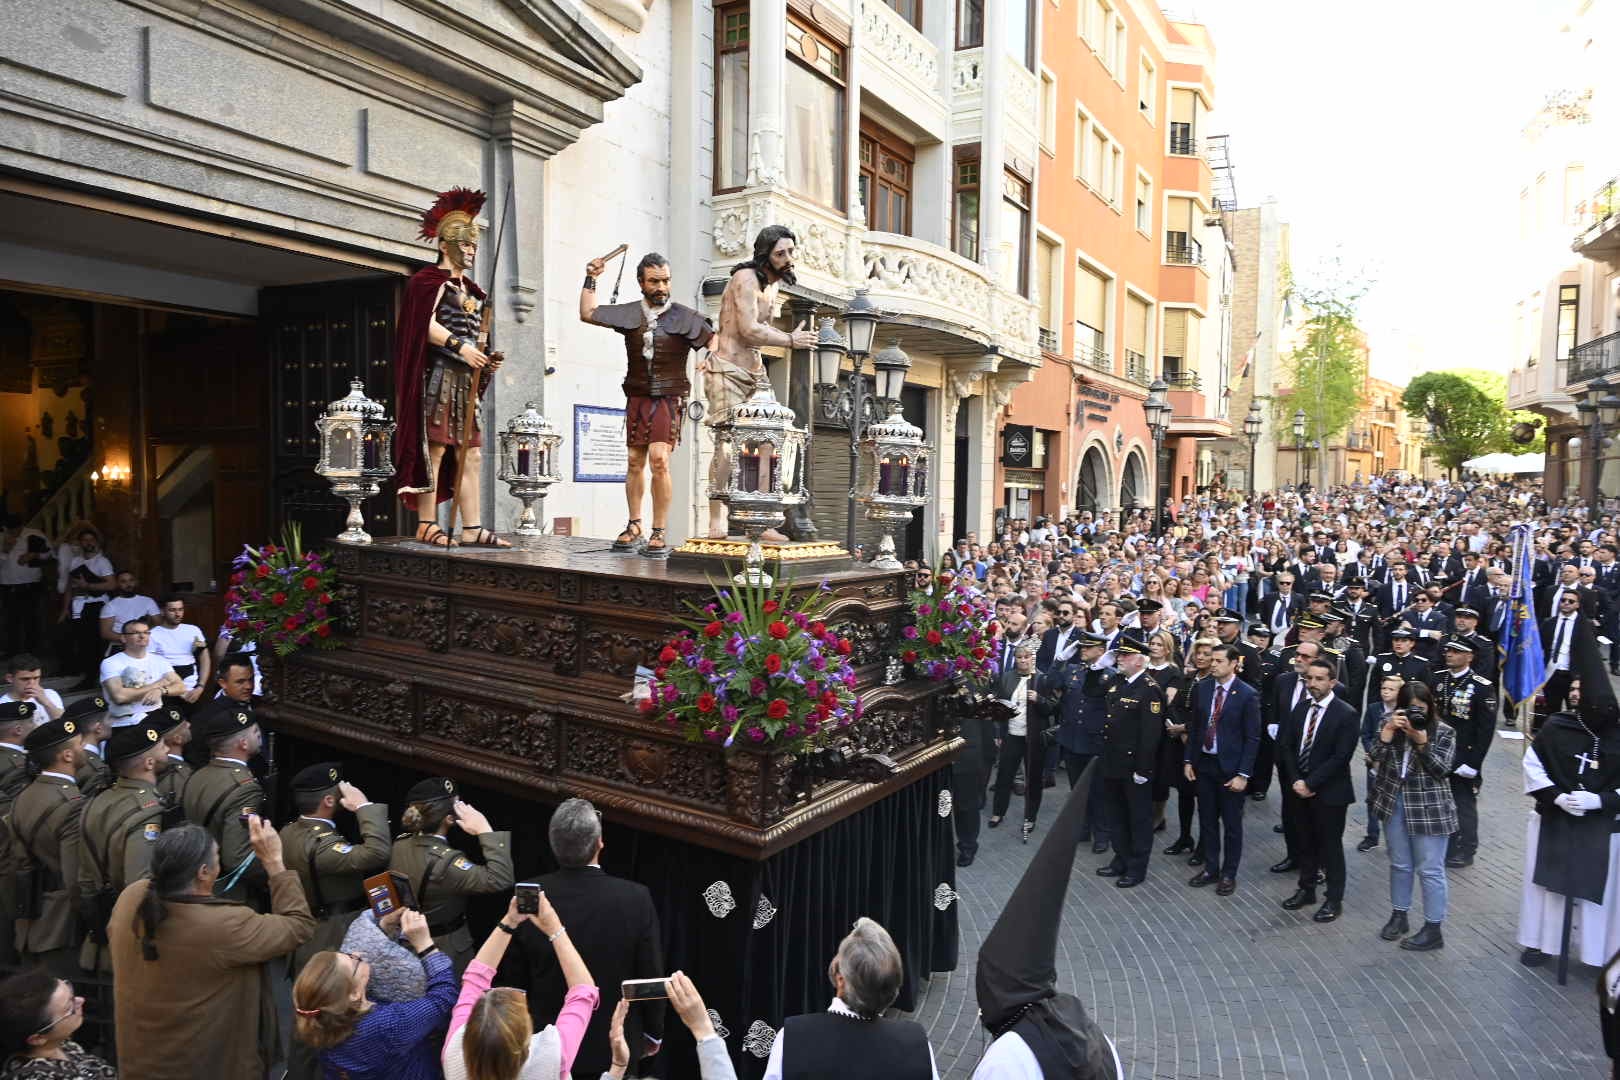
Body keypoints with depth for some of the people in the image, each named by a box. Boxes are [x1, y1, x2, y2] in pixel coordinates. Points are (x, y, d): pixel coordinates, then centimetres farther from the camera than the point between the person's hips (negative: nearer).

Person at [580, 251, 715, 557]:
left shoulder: (683, 316, 0)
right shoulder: (629, 314, 9)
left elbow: (714, 342, 4)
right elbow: (588, 314, 20)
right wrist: (590, 279, 18)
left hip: (669, 398, -4)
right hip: (637, 397, 4)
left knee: (659, 460, -17)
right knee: (635, 462, 7)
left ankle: (659, 533, -11)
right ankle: (634, 526, 19)